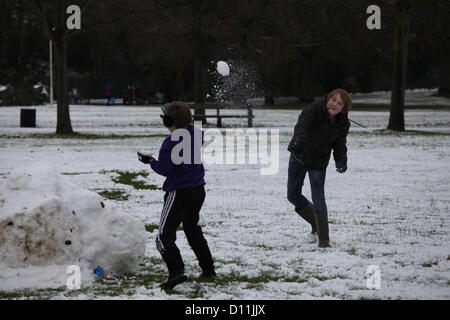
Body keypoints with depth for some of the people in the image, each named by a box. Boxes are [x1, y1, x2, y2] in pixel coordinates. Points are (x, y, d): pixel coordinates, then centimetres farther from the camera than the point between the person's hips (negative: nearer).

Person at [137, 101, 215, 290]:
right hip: (198, 190, 8)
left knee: (164, 235, -8)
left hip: (179, 193, -8)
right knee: (193, 229, 26)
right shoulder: (196, 134, 3)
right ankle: (208, 269, 28)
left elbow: (164, 169, -19)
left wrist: (150, 161, -2)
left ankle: (176, 271, -26)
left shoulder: (171, 142, -19)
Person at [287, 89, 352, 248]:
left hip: (318, 162, 0)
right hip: (298, 156, 1)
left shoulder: (343, 124, -10)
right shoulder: (314, 109, -21)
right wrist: (299, 138, -60)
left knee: (318, 198, -10)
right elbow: (302, 124, -38)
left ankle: (324, 241, -5)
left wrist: (341, 161, -28)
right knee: (293, 195, 10)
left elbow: (340, 147, -6)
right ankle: (316, 225, 31)